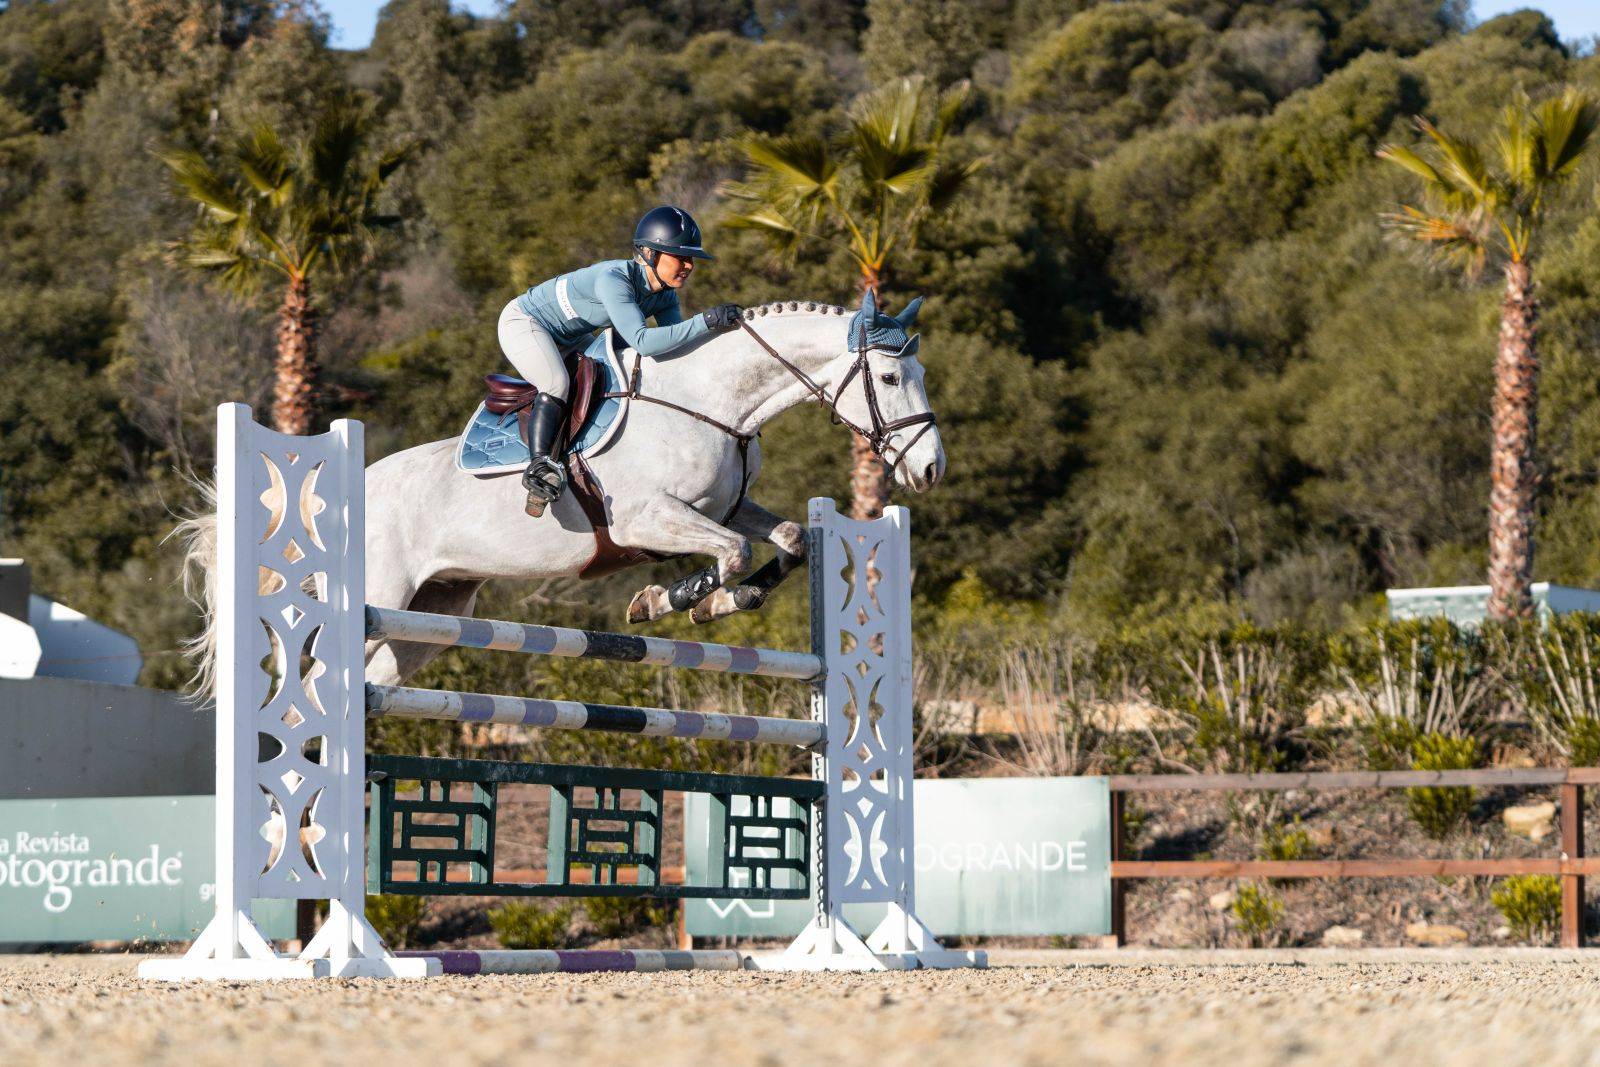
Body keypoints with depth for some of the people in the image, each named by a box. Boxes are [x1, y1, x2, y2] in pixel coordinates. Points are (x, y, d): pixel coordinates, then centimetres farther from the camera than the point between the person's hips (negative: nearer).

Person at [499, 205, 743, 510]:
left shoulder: (665, 296, -11)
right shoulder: (612, 279, -37)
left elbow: (677, 349, -8)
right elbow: (641, 341, -48)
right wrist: (706, 321, -51)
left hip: (570, 338, 9)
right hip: (523, 323, -9)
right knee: (557, 384, -32)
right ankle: (538, 465, -29)